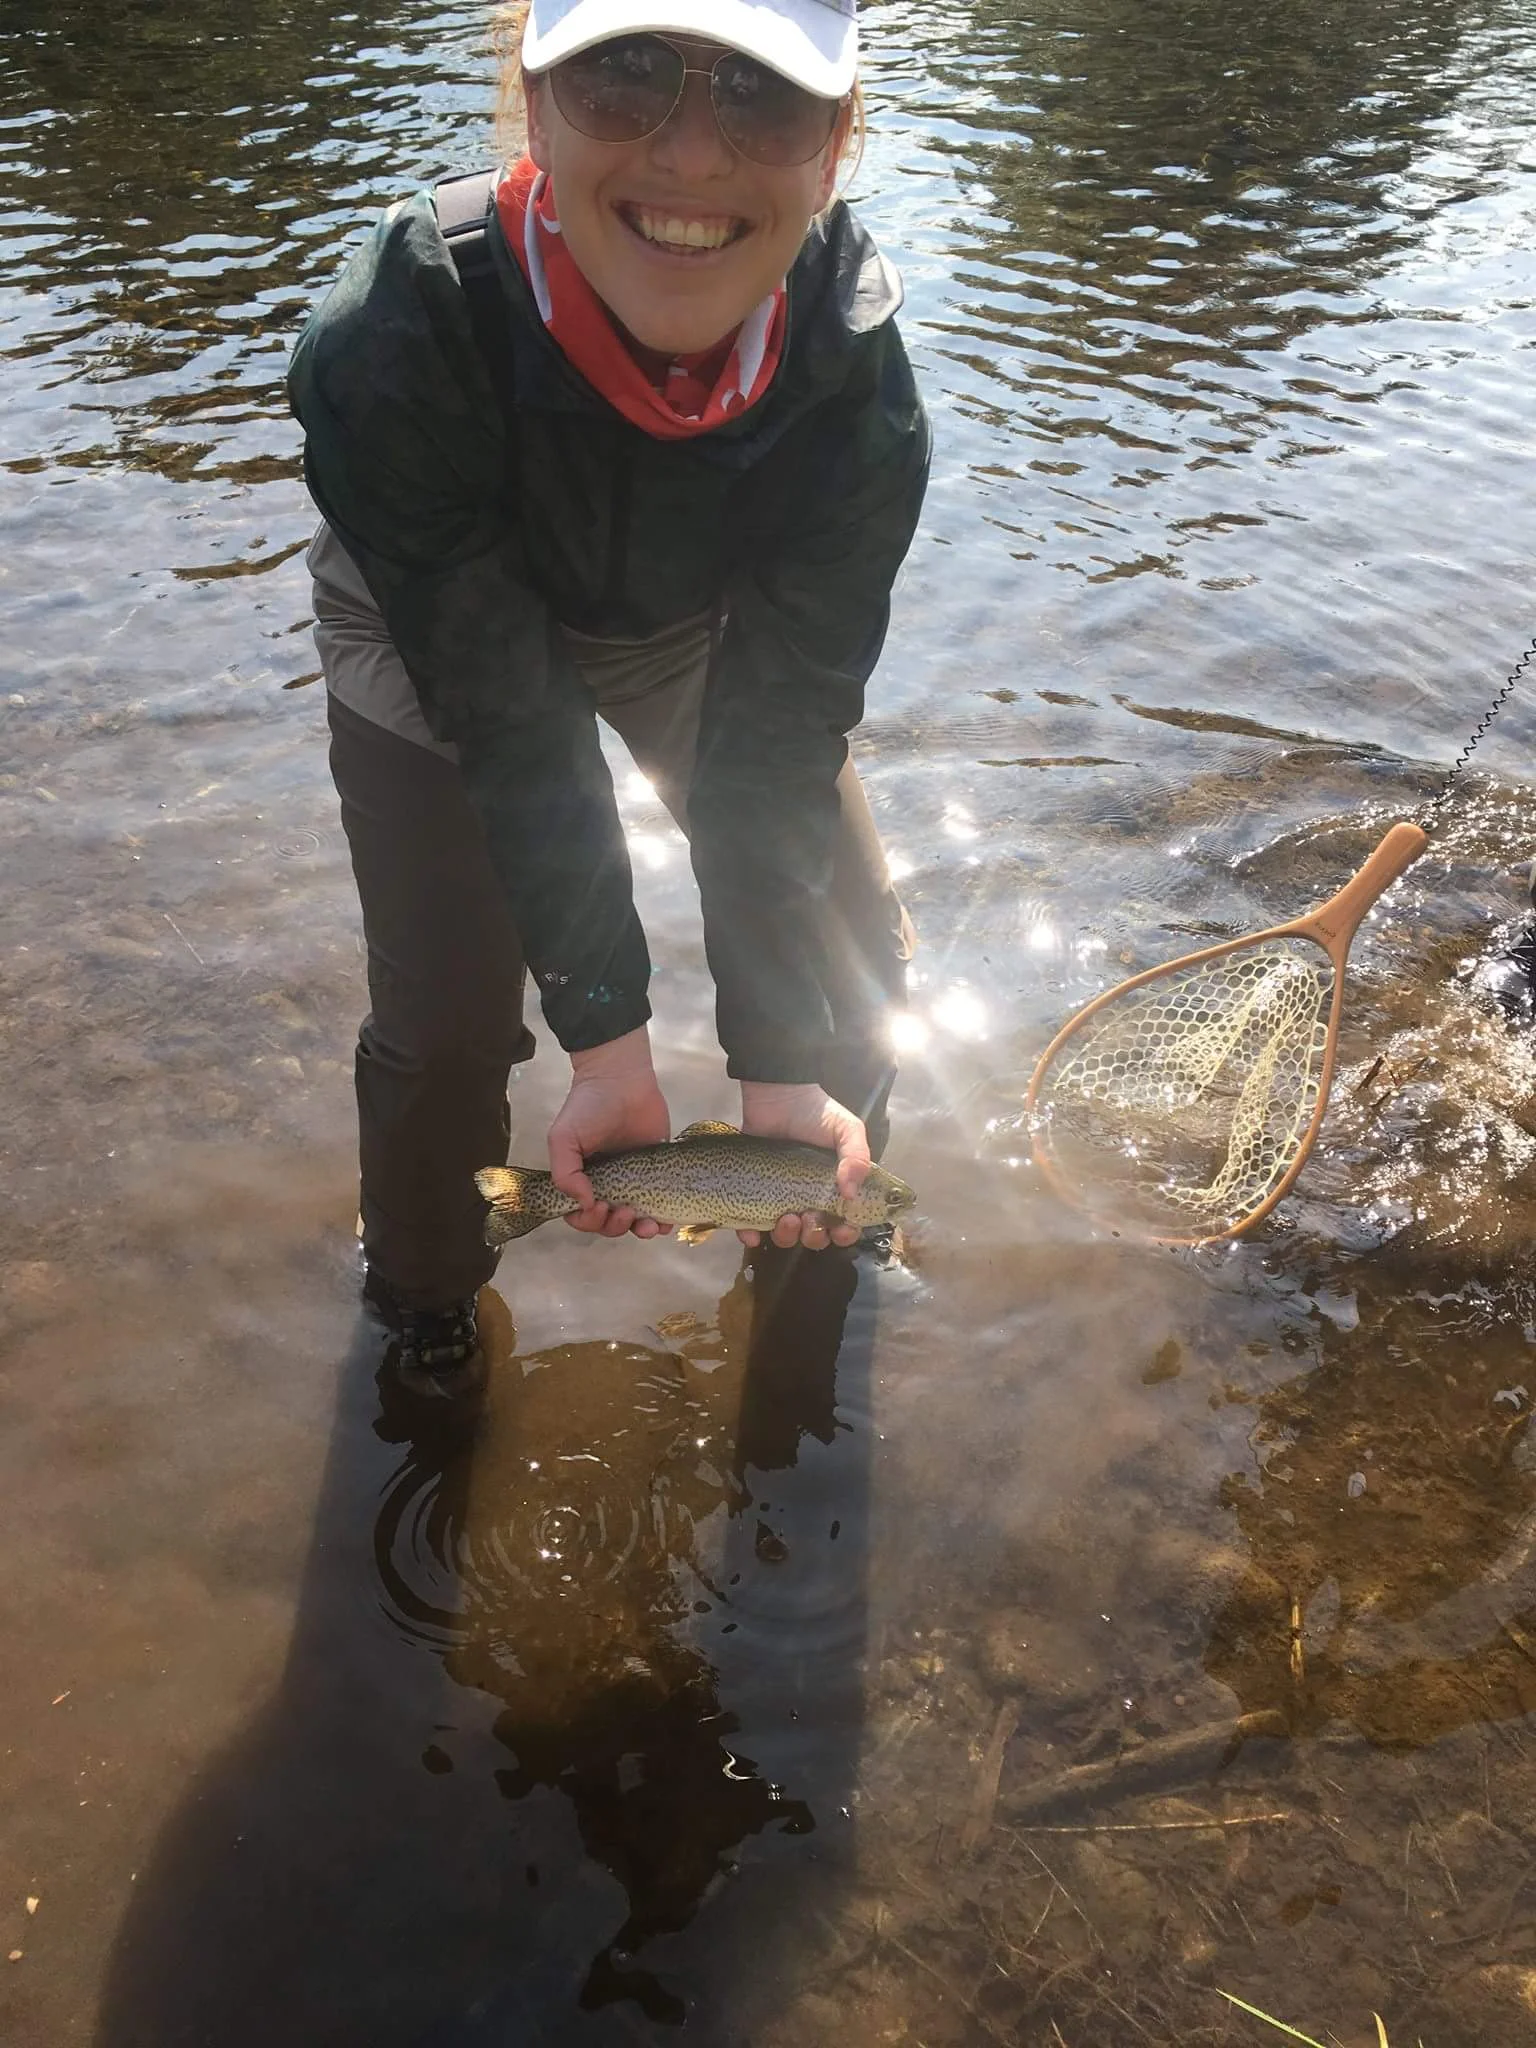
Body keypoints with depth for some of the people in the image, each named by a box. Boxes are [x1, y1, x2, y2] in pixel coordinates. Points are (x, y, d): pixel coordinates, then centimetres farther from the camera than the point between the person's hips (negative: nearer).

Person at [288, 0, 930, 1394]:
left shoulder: (854, 356, -31)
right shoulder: (394, 345, -40)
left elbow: (783, 727, -28)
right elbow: (510, 725, -33)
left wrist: (782, 1065, -32)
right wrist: (609, 1040, -33)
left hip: (701, 623, 3)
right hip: (439, 634, -2)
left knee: (859, 952, 2)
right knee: (445, 1026, -8)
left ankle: (826, 1224, 33)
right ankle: (425, 1292, 26)